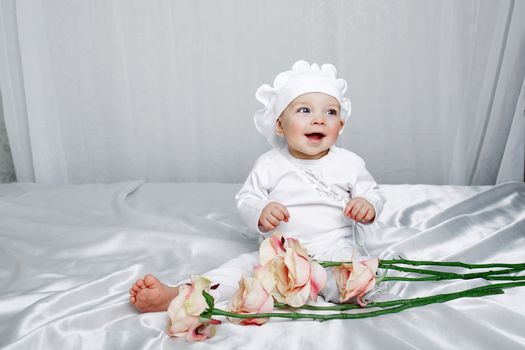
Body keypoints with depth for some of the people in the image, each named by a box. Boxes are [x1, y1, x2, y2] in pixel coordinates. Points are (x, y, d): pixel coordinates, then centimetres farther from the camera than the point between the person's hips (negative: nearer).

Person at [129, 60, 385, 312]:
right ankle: (174, 295, -24)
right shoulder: (269, 164, 2)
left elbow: (373, 194, 12)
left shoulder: (350, 163, 3)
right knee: (243, 265, -17)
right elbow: (246, 198, 5)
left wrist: (368, 206, -13)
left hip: (333, 249, 0)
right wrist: (260, 214, -19)